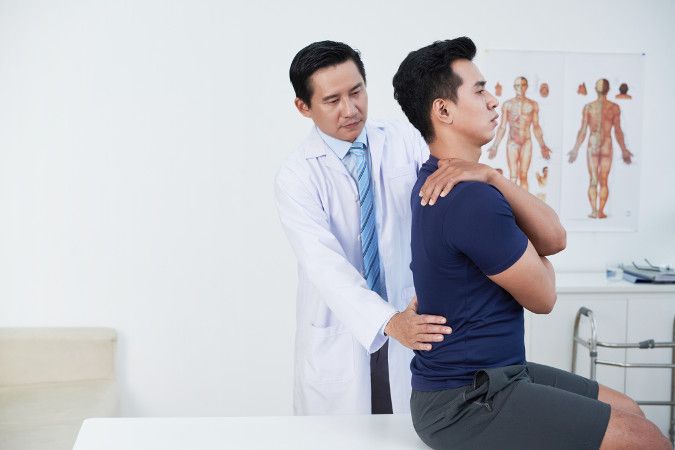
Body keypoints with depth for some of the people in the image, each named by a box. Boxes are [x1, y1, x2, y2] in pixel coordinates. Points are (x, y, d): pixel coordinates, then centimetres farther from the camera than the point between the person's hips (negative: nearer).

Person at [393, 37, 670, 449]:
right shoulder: (474, 200, -25)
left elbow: (554, 239, 0)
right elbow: (543, 297, -12)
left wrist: (488, 177, -13)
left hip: (493, 373, 10)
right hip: (464, 403, -10)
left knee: (627, 411, 18)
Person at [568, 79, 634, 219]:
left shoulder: (588, 107, -4)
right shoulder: (614, 107, -4)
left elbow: (582, 131, -5)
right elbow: (618, 131, -4)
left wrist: (575, 149, 2)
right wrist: (624, 150, 5)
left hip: (592, 146, 0)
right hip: (607, 147, 0)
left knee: (593, 181, 6)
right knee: (604, 181, 7)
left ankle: (594, 211, 1)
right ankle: (600, 211, 4)